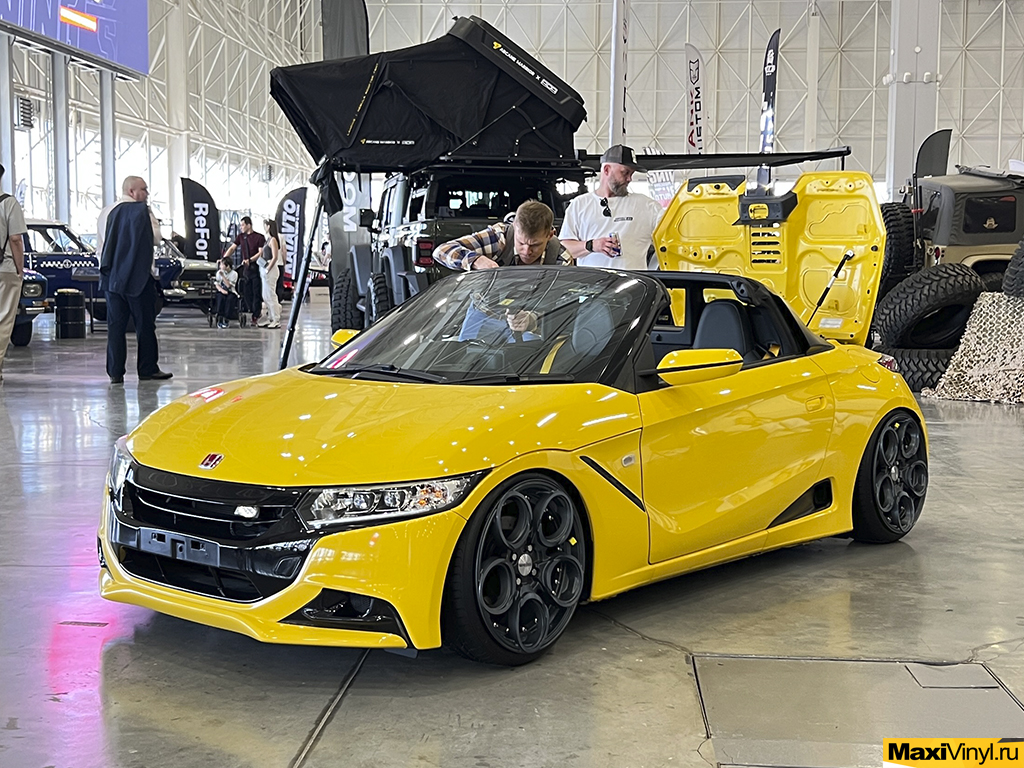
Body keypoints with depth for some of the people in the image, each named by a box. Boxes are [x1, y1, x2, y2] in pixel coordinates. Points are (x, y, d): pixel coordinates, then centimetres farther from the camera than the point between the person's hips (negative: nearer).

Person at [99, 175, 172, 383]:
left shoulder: (112, 212, 7)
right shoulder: (142, 210, -9)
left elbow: (105, 240, 12)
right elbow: (155, 237, -10)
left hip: (113, 277, 5)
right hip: (138, 278, -5)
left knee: (115, 325, 5)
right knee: (145, 324, 6)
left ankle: (115, 372, 2)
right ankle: (148, 369, 10)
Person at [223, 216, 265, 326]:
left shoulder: (259, 237, -3)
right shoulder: (241, 237, 13)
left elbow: (261, 253, -9)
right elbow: (232, 248, 11)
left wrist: (249, 260, -20)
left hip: (256, 267, -5)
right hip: (245, 268, 5)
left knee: (256, 292, -5)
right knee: (246, 292, 4)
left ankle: (256, 316, -4)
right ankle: (250, 312, 10)